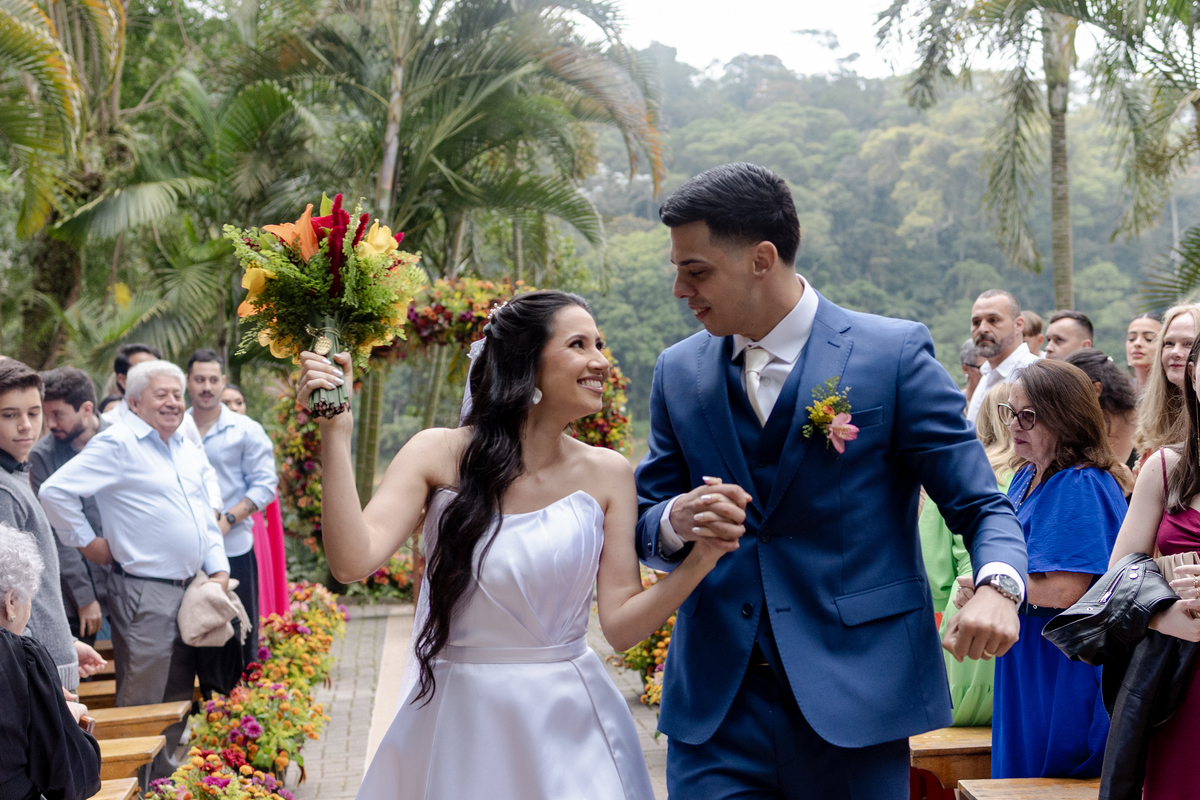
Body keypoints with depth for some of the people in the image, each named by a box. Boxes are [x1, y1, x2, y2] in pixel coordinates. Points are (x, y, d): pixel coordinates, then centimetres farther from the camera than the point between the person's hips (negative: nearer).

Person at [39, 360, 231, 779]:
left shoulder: (188, 449, 15)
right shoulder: (117, 444, -11)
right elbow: (55, 491, -17)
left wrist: (218, 568, 9)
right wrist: (87, 541, -9)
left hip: (188, 589, 8)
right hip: (144, 594, -8)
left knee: (178, 701, 16)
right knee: (141, 705, -3)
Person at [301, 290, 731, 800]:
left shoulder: (606, 475, -4)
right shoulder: (440, 455, -7)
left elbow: (622, 625, -7)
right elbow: (354, 560, -20)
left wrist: (703, 557, -20)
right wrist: (335, 431, -24)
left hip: (567, 726, 1)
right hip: (458, 725, -1)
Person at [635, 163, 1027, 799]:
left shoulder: (894, 353, -4)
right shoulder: (679, 372, 8)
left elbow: (981, 504, -4)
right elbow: (643, 525, 12)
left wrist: (996, 587, -25)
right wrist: (676, 522, -12)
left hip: (853, 697, -3)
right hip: (715, 705, 3)